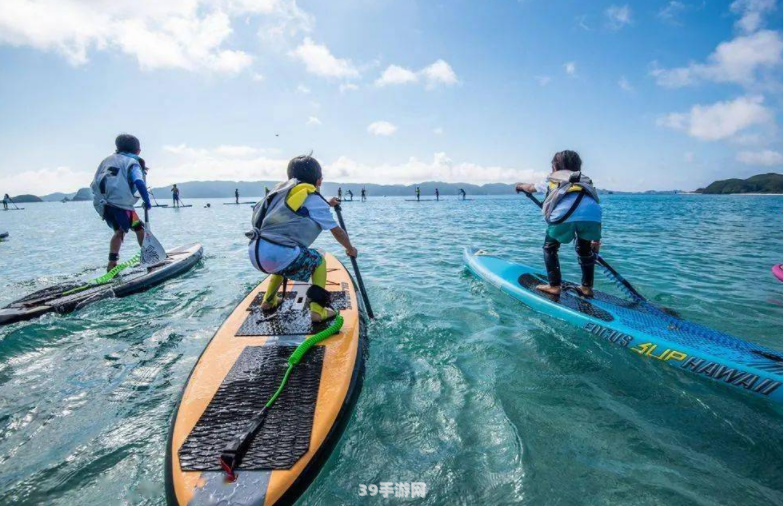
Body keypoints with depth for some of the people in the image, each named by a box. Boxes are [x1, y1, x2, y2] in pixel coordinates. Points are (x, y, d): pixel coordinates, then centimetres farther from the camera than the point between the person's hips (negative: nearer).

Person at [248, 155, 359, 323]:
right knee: (318, 260, 16)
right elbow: (337, 232, 10)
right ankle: (318, 309, 6)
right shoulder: (315, 200, 2)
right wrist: (350, 249, 26)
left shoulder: (283, 189, 20)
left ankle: (269, 301, 42)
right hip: (278, 254, -7)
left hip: (254, 252, 7)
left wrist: (327, 204, 51)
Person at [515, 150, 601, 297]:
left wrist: (520, 186, 75)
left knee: (550, 247, 23)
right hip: (592, 215, 3)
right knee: (585, 250, 30)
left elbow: (530, 188, 52)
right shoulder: (586, 181, 37)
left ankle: (554, 286, 18)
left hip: (563, 214, -3)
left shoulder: (552, 180, 32)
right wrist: (596, 239, 28)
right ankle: (587, 287, 30)